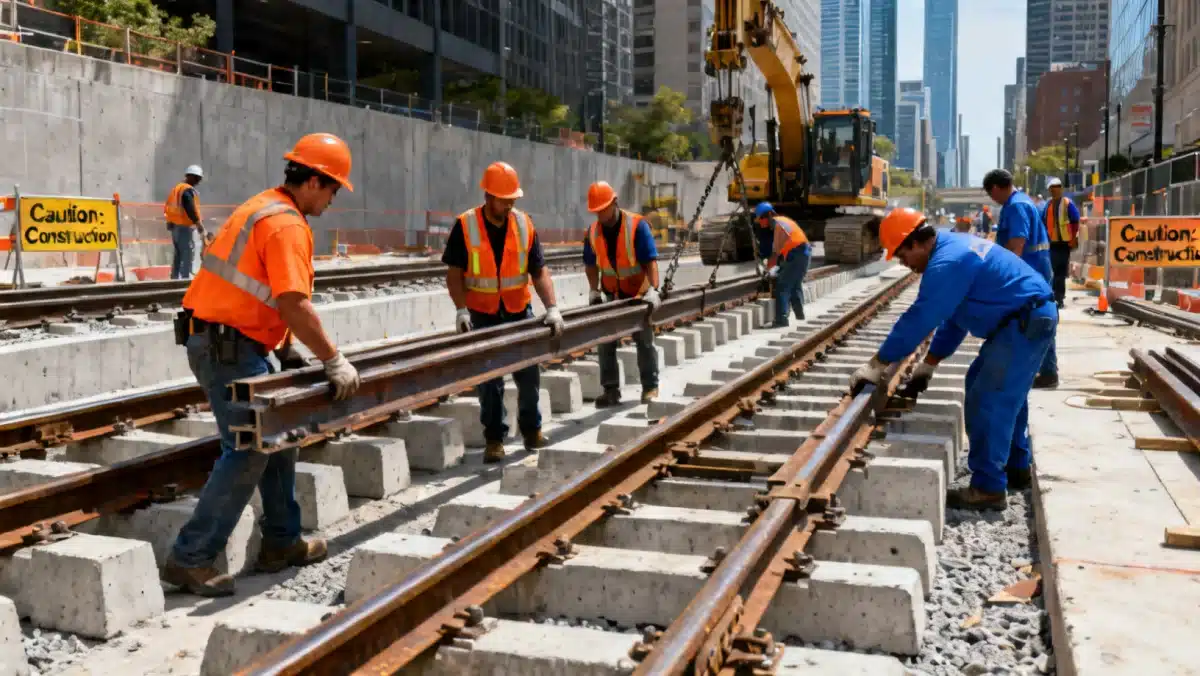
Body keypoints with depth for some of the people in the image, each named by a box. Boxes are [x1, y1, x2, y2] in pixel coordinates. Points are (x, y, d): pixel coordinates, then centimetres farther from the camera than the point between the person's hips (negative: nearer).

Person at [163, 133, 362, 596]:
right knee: (248, 452, -9)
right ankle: (191, 559, -4)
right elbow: (295, 305, -25)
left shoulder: (265, 208, 16)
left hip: (227, 342, 11)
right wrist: (334, 361, -17)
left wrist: (286, 349, 17)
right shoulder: (286, 224, -16)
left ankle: (281, 543, 23)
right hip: (228, 348, -11)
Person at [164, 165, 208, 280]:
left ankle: (175, 279, 21)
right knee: (188, 257, -8)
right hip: (186, 227, -9)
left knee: (177, 256, 16)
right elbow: (192, 211, -23)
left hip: (174, 227, 9)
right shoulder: (189, 191, -15)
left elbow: (167, 208, 17)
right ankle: (186, 279, -13)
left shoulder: (176, 188, 14)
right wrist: (201, 229, -20)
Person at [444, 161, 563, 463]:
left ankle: (532, 430, 26)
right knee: (489, 380, 1)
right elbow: (454, 273, -8)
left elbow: (539, 270, -5)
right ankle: (494, 438, 11)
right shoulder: (465, 226, -11)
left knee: (529, 375, 8)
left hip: (519, 312, 3)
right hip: (482, 315, -2)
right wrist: (461, 309, -20)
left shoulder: (524, 224, -4)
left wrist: (552, 308, -15)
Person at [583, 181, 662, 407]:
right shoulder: (593, 232, -5)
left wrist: (653, 290, -33)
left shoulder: (637, 226, -19)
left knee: (644, 341, 6)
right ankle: (610, 389, 7)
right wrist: (594, 290, -7)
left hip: (639, 294, -4)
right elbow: (591, 265, 5)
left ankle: (650, 387, 16)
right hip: (612, 295, 4)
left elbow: (650, 261, -23)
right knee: (605, 342, 1)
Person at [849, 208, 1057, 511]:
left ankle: (989, 488, -4)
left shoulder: (947, 263, -22)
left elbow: (919, 319, -23)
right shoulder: (953, 247, 12)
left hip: (1025, 324, -11)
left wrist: (876, 365, -17)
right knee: (1004, 395, 22)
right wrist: (929, 364, 19)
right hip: (1027, 319, 11)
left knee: (987, 402, -10)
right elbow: (951, 317, 18)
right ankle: (1016, 467, 33)